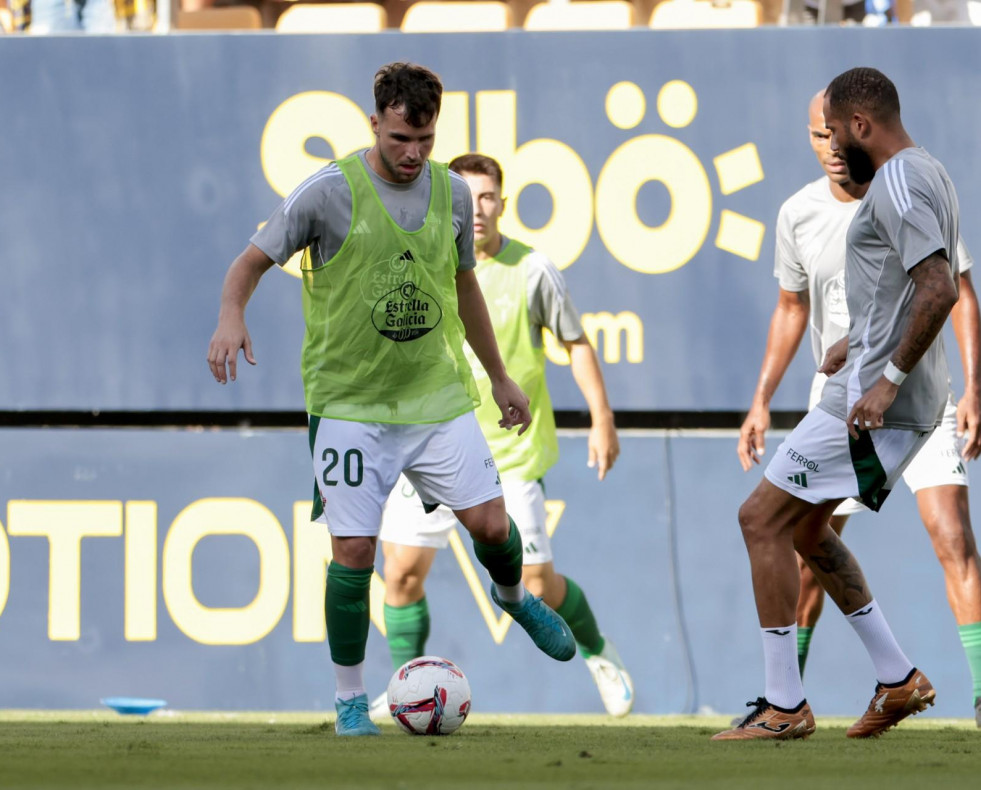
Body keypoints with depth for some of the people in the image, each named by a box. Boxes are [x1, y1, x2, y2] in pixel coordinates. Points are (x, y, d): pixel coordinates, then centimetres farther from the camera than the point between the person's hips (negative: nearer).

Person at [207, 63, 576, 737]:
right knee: (354, 552, -8)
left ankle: (513, 596, 32)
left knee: (491, 524, -5)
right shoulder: (330, 192, -11)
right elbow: (252, 261, -5)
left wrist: (500, 378, 25)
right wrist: (232, 318, -26)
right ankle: (351, 700, 9)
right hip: (351, 402, -4)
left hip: (438, 396, 4)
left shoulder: (452, 193, 4)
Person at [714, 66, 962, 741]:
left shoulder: (897, 185, -17)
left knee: (763, 519, -5)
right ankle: (898, 679, 18)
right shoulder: (928, 174, 16)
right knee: (804, 527, 20)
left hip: (877, 401, -11)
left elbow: (940, 289, -28)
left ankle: (784, 706, -4)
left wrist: (889, 377, -26)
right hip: (911, 405, 11)